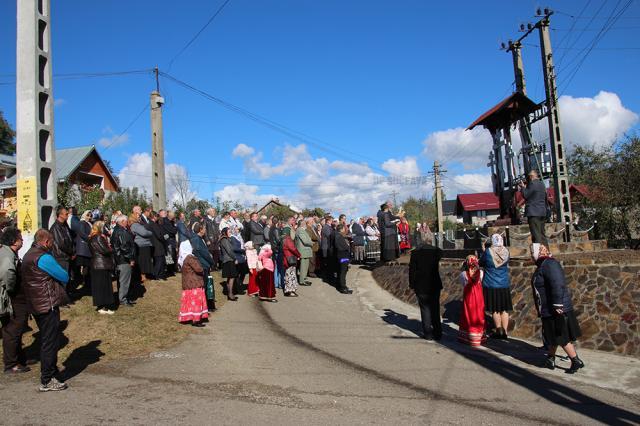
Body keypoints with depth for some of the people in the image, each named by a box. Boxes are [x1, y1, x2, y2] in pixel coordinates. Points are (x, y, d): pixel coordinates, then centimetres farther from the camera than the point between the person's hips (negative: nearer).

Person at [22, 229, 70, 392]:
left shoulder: (28, 255, 14)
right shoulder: (43, 257, -17)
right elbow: (65, 277, -14)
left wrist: (53, 278, 3)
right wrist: (60, 277, 6)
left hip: (36, 305, 10)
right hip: (48, 304, -10)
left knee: (46, 341, 21)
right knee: (50, 342, -3)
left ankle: (51, 371, 33)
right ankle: (47, 381, 2)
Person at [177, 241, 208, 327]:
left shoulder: (182, 259, 10)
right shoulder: (190, 258, -20)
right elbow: (198, 269, -25)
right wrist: (203, 270, -2)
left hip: (187, 284, 9)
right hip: (195, 284, -9)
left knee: (189, 301, 15)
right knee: (196, 301, -4)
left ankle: (189, 318, 21)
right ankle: (195, 320, -2)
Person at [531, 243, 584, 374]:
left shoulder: (549, 264, -20)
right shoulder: (542, 265, 12)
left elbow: (558, 285, -28)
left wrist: (558, 306, -28)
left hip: (556, 310, -10)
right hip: (548, 310, 10)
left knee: (562, 338, -1)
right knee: (552, 336, 19)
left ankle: (576, 361, 9)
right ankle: (550, 360, 30)